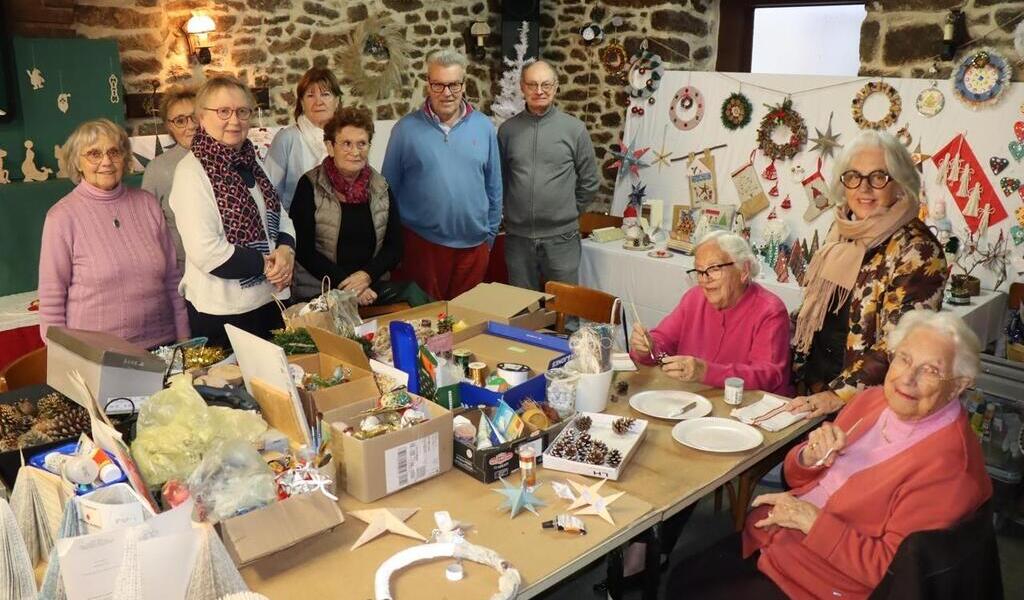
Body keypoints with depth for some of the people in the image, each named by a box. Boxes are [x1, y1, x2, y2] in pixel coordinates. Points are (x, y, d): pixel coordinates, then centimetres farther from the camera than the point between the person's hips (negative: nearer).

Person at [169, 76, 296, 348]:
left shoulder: (251, 164, 9)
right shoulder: (192, 171, -14)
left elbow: (280, 217, 13)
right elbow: (206, 252, -22)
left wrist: (285, 250, -8)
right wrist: (266, 264, -14)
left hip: (269, 300, 7)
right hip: (220, 314, -7)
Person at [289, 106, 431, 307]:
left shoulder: (380, 187, 9)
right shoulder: (310, 186, -2)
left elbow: (394, 247, 8)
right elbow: (304, 250, -6)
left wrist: (366, 276, -10)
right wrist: (346, 286, -14)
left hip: (371, 285, 4)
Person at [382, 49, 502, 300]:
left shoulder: (484, 127, 3)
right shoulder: (406, 128, -3)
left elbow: (494, 187, 9)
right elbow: (389, 188, 2)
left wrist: (490, 234, 9)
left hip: (473, 246, 2)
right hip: (421, 244, -2)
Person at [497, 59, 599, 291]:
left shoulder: (575, 128, -2)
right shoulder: (507, 129, 3)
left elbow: (589, 182, 4)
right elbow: (499, 179, 12)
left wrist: (569, 213, 7)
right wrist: (513, 212, 11)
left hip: (561, 237, -2)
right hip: (518, 237, 2)